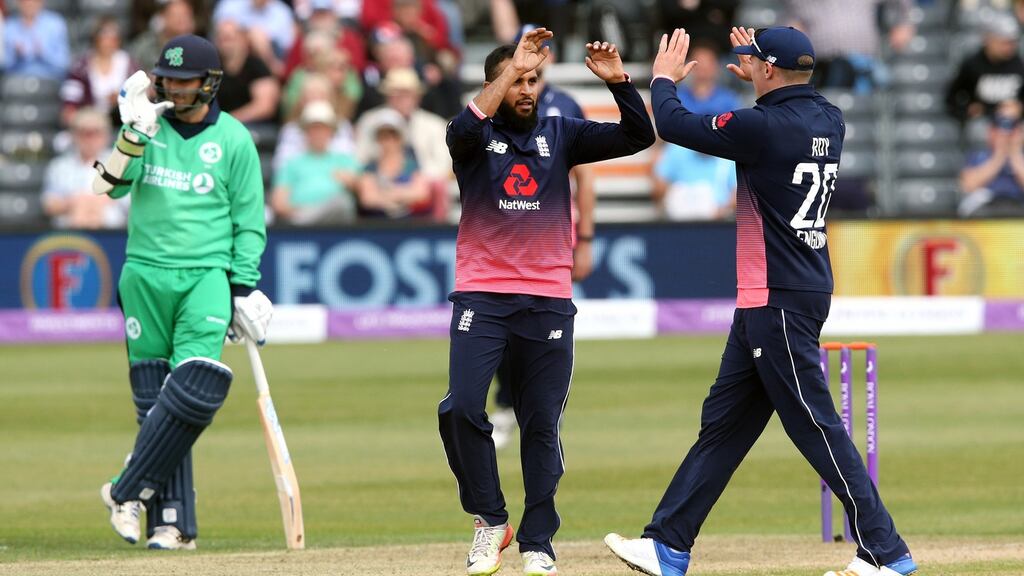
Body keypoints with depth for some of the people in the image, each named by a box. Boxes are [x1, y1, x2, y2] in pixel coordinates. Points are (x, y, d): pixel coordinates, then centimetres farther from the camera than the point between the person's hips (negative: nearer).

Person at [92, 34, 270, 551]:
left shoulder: (233, 139, 4)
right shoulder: (148, 126, 8)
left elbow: (250, 220, 7)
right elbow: (106, 186, -6)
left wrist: (244, 288, 0)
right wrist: (134, 137, -20)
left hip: (207, 276, -2)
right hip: (145, 275, 2)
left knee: (193, 392, -19)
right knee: (153, 401, 0)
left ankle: (127, 491, -9)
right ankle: (172, 522, 2)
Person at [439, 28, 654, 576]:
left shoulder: (561, 135, 9)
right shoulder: (476, 136, 3)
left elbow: (639, 136, 1)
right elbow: (463, 130, -23)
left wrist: (617, 79, -14)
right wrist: (512, 67, -27)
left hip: (548, 301, 2)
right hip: (481, 298, -2)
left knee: (542, 425, 2)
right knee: (462, 408, -16)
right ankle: (491, 521, 2)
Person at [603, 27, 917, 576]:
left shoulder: (764, 126, -19)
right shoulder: (829, 123, 6)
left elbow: (672, 124, -10)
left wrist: (664, 79, 9)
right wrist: (760, 81, 37)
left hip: (780, 301, -10)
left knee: (814, 425, -7)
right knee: (722, 422, 13)